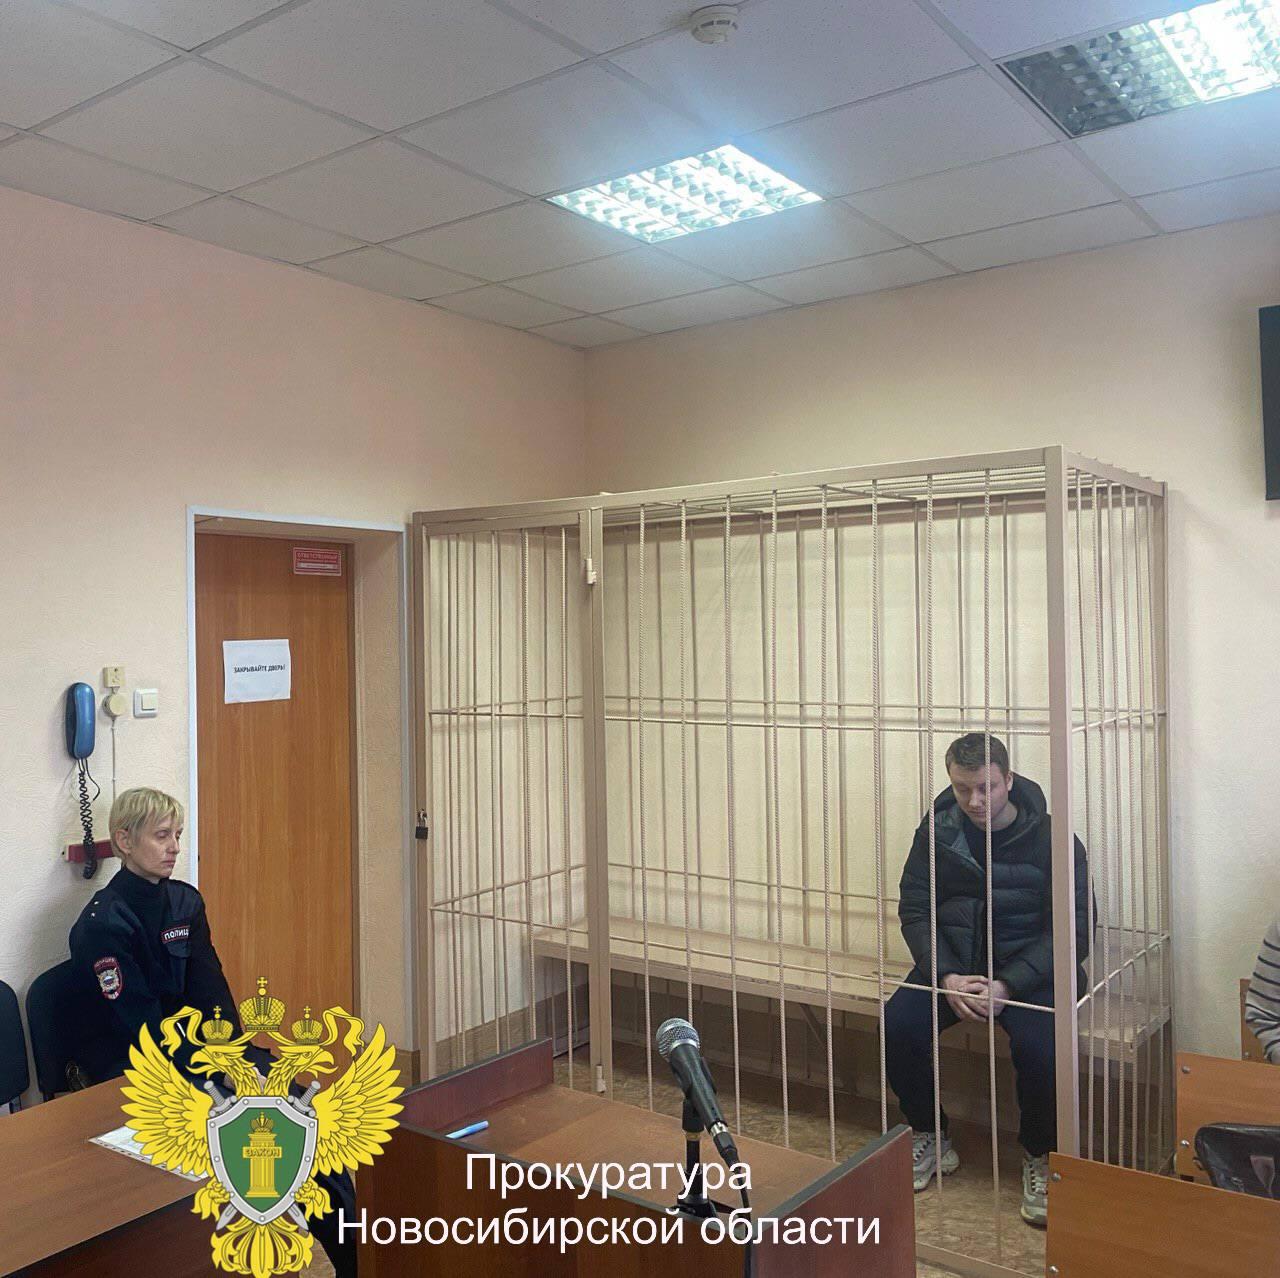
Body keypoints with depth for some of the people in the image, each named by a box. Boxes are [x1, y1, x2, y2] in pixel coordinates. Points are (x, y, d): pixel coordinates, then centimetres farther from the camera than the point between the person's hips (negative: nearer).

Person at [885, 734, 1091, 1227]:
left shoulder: (1050, 839, -10)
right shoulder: (936, 831, -1)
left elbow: (1073, 929, -10)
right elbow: (914, 910, 1)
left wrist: (1006, 986, -21)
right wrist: (947, 977, -16)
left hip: (1026, 969, -3)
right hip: (952, 964, 3)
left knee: (1038, 1045, -31)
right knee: (898, 1024, -22)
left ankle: (1040, 1155, 0)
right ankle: (931, 1139, 4)